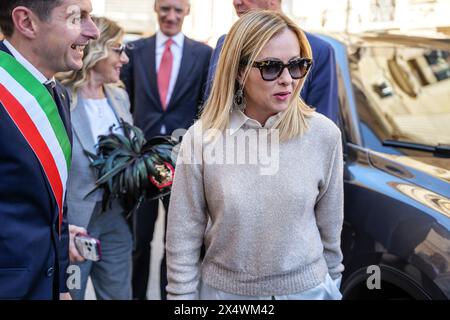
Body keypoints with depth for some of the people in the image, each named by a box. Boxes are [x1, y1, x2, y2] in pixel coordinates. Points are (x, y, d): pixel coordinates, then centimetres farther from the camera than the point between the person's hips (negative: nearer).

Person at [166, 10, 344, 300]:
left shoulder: (324, 134, -9)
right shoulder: (202, 138, -13)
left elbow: (330, 227, 2)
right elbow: (184, 238, -7)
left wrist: (331, 283, 9)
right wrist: (182, 296, -6)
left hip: (307, 288, 1)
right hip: (223, 289, -1)